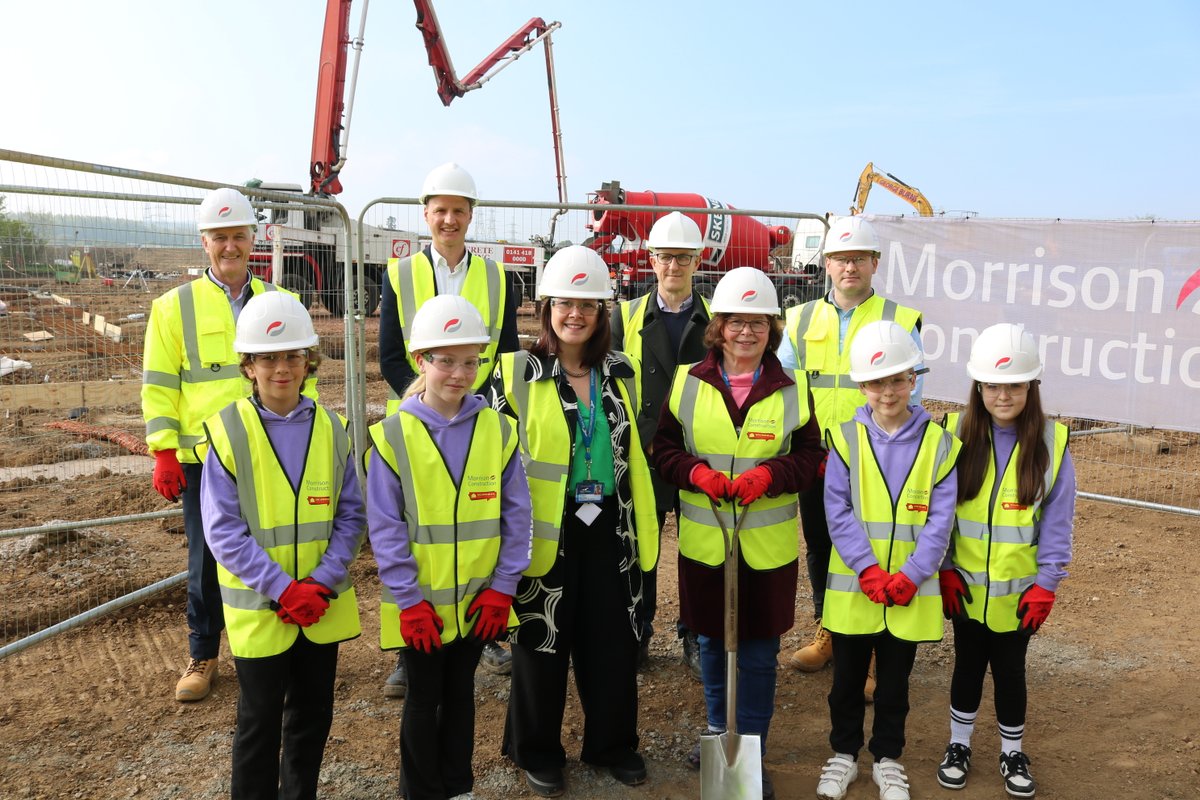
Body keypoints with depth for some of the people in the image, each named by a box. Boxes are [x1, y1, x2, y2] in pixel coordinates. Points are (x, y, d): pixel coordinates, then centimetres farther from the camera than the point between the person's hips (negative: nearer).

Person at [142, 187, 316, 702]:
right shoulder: (174, 306, 2)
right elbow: (159, 384, 1)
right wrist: (164, 452, -6)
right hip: (204, 457, -1)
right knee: (206, 561, 8)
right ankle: (203, 657, 25)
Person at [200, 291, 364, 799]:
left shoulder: (331, 428, -1)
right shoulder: (228, 432, -10)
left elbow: (351, 516, -1)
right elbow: (223, 530, -12)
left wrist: (322, 584, -13)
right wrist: (283, 589, -17)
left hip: (322, 604, 3)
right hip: (258, 607, -3)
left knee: (313, 714, 17)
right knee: (260, 721, 11)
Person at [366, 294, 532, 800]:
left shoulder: (497, 429, -4)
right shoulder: (393, 435, -11)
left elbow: (516, 514, -1)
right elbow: (386, 528, -11)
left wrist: (502, 587, -5)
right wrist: (409, 601, -13)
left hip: (478, 600, 3)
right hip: (420, 604, -2)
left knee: (460, 693, 19)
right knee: (423, 700, 14)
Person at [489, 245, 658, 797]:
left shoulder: (620, 372, 6)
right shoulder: (517, 373, -8)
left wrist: (641, 527, 15)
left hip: (607, 526, 4)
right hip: (546, 529, -4)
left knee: (612, 638, 13)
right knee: (542, 641, 9)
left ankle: (611, 741, 33)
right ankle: (537, 752, 28)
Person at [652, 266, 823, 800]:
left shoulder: (793, 389, -1)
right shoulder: (687, 382, -1)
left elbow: (810, 456, 2)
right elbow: (664, 447, 4)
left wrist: (770, 474, -17)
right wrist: (695, 471, -15)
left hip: (768, 547, -1)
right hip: (702, 541, 1)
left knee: (759, 652, 9)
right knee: (710, 641, 17)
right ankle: (717, 729, 40)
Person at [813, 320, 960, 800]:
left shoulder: (938, 443, -3)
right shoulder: (846, 439, -4)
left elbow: (940, 519, -5)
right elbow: (838, 512, -8)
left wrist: (910, 576, -15)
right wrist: (868, 570, -17)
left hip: (909, 591, 0)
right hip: (853, 586, 0)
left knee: (894, 681, 15)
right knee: (847, 679, 14)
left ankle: (888, 758, 34)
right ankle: (844, 753, 33)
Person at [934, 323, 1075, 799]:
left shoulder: (1052, 442, -7)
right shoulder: (957, 434, -7)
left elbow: (1057, 521, -4)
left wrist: (1046, 583, -6)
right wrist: (945, 569, -6)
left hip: (1018, 588, 0)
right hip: (965, 584, 1)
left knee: (1010, 669, 13)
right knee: (969, 664, 15)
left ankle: (1012, 752, 35)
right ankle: (959, 745, 35)